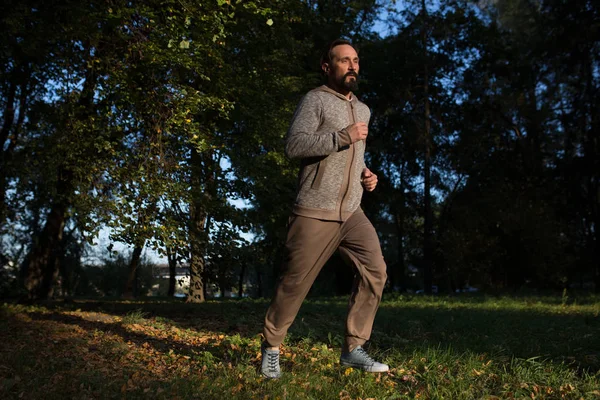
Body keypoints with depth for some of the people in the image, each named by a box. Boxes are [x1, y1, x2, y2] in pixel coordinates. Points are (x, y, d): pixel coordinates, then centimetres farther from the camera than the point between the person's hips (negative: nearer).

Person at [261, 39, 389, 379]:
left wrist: (367, 174, 12)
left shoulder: (363, 110, 21)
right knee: (296, 283, -2)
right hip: (315, 213, -6)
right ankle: (271, 349, 16)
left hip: (352, 212, 7)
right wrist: (343, 136, -19)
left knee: (375, 271, -7)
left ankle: (353, 349, 4)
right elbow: (294, 145, -16)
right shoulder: (316, 100, -3)